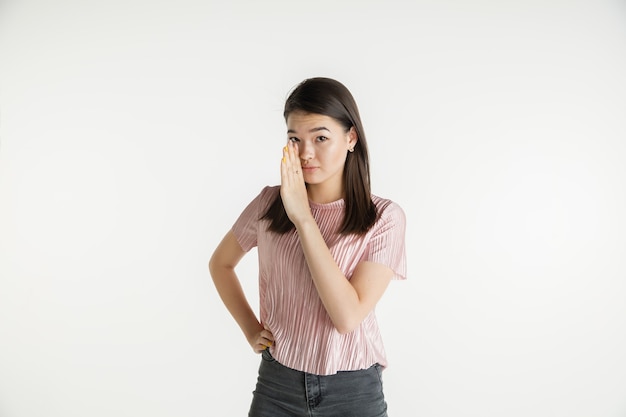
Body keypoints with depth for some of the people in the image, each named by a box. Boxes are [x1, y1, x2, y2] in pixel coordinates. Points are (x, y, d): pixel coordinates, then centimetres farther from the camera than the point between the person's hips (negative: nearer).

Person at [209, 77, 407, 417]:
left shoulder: (383, 218, -12)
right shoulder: (269, 204, -4)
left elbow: (348, 316, -21)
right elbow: (220, 263, 12)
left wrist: (303, 217, -23)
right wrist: (250, 329, 0)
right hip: (277, 384, 2)